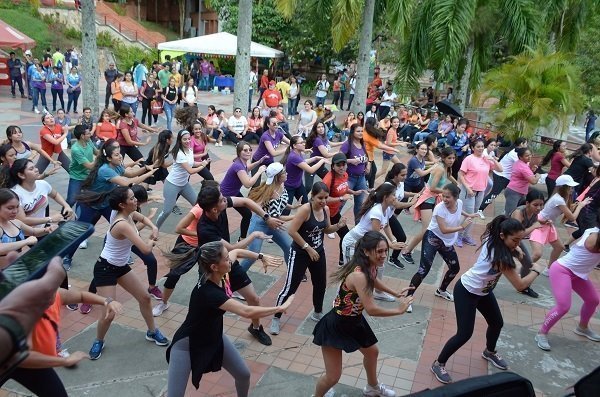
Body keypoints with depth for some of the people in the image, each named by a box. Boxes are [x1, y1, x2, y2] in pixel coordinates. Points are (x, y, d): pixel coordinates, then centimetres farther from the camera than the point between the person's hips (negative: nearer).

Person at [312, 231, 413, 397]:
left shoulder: (369, 266, -8)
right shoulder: (359, 275, -36)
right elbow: (371, 310, -33)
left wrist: (396, 293, 16)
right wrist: (399, 310, -20)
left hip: (355, 321, 10)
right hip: (336, 326, -10)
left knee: (372, 352, 30)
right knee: (333, 377, -2)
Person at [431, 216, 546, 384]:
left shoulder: (494, 241, -11)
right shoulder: (500, 255, -34)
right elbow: (520, 285, -28)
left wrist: (515, 249, 1)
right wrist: (536, 271, -11)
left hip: (483, 291, 9)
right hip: (466, 291, -9)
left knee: (497, 323, 19)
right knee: (465, 334, -9)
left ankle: (489, 352, 48)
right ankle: (438, 364, 10)